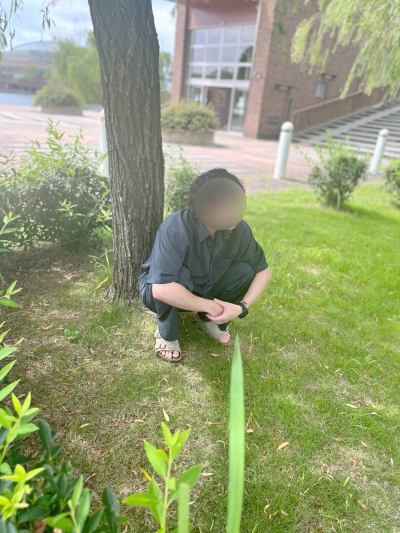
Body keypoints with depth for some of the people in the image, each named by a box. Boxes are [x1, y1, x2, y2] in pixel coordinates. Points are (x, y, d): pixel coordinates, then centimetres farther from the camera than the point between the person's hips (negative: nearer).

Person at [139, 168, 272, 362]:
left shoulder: (239, 228, -21)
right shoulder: (175, 231, -37)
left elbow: (263, 271, -11)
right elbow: (162, 289, -46)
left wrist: (242, 306, -26)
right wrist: (210, 306, -35)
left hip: (203, 288, 5)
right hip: (158, 291, -4)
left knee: (245, 271, -21)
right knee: (178, 274, -37)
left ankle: (208, 319, 6)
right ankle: (167, 332, -9)